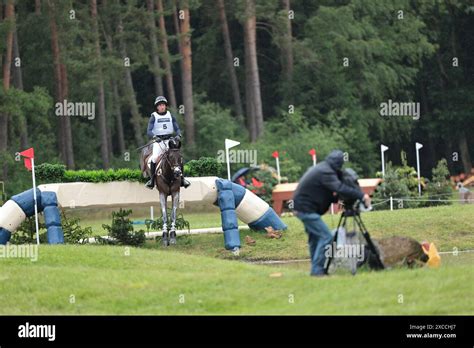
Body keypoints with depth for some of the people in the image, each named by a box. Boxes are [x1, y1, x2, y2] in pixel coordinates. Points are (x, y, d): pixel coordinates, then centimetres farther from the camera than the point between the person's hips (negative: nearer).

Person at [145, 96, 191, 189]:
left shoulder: (170, 116, 9)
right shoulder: (154, 117, 1)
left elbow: (177, 128, 6)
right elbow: (149, 131, -7)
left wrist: (178, 135, -16)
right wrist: (154, 137, -28)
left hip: (170, 140, 2)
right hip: (158, 141, -2)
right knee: (154, 158, -24)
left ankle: (182, 178, -3)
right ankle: (152, 179, -12)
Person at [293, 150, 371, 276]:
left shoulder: (320, 168, 14)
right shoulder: (326, 172, -18)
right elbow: (340, 188, -30)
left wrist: (336, 198, 8)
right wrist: (361, 196, -30)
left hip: (301, 207, 11)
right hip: (307, 209, -11)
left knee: (315, 237, 18)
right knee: (326, 237, -12)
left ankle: (316, 269, 23)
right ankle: (317, 270, -14)